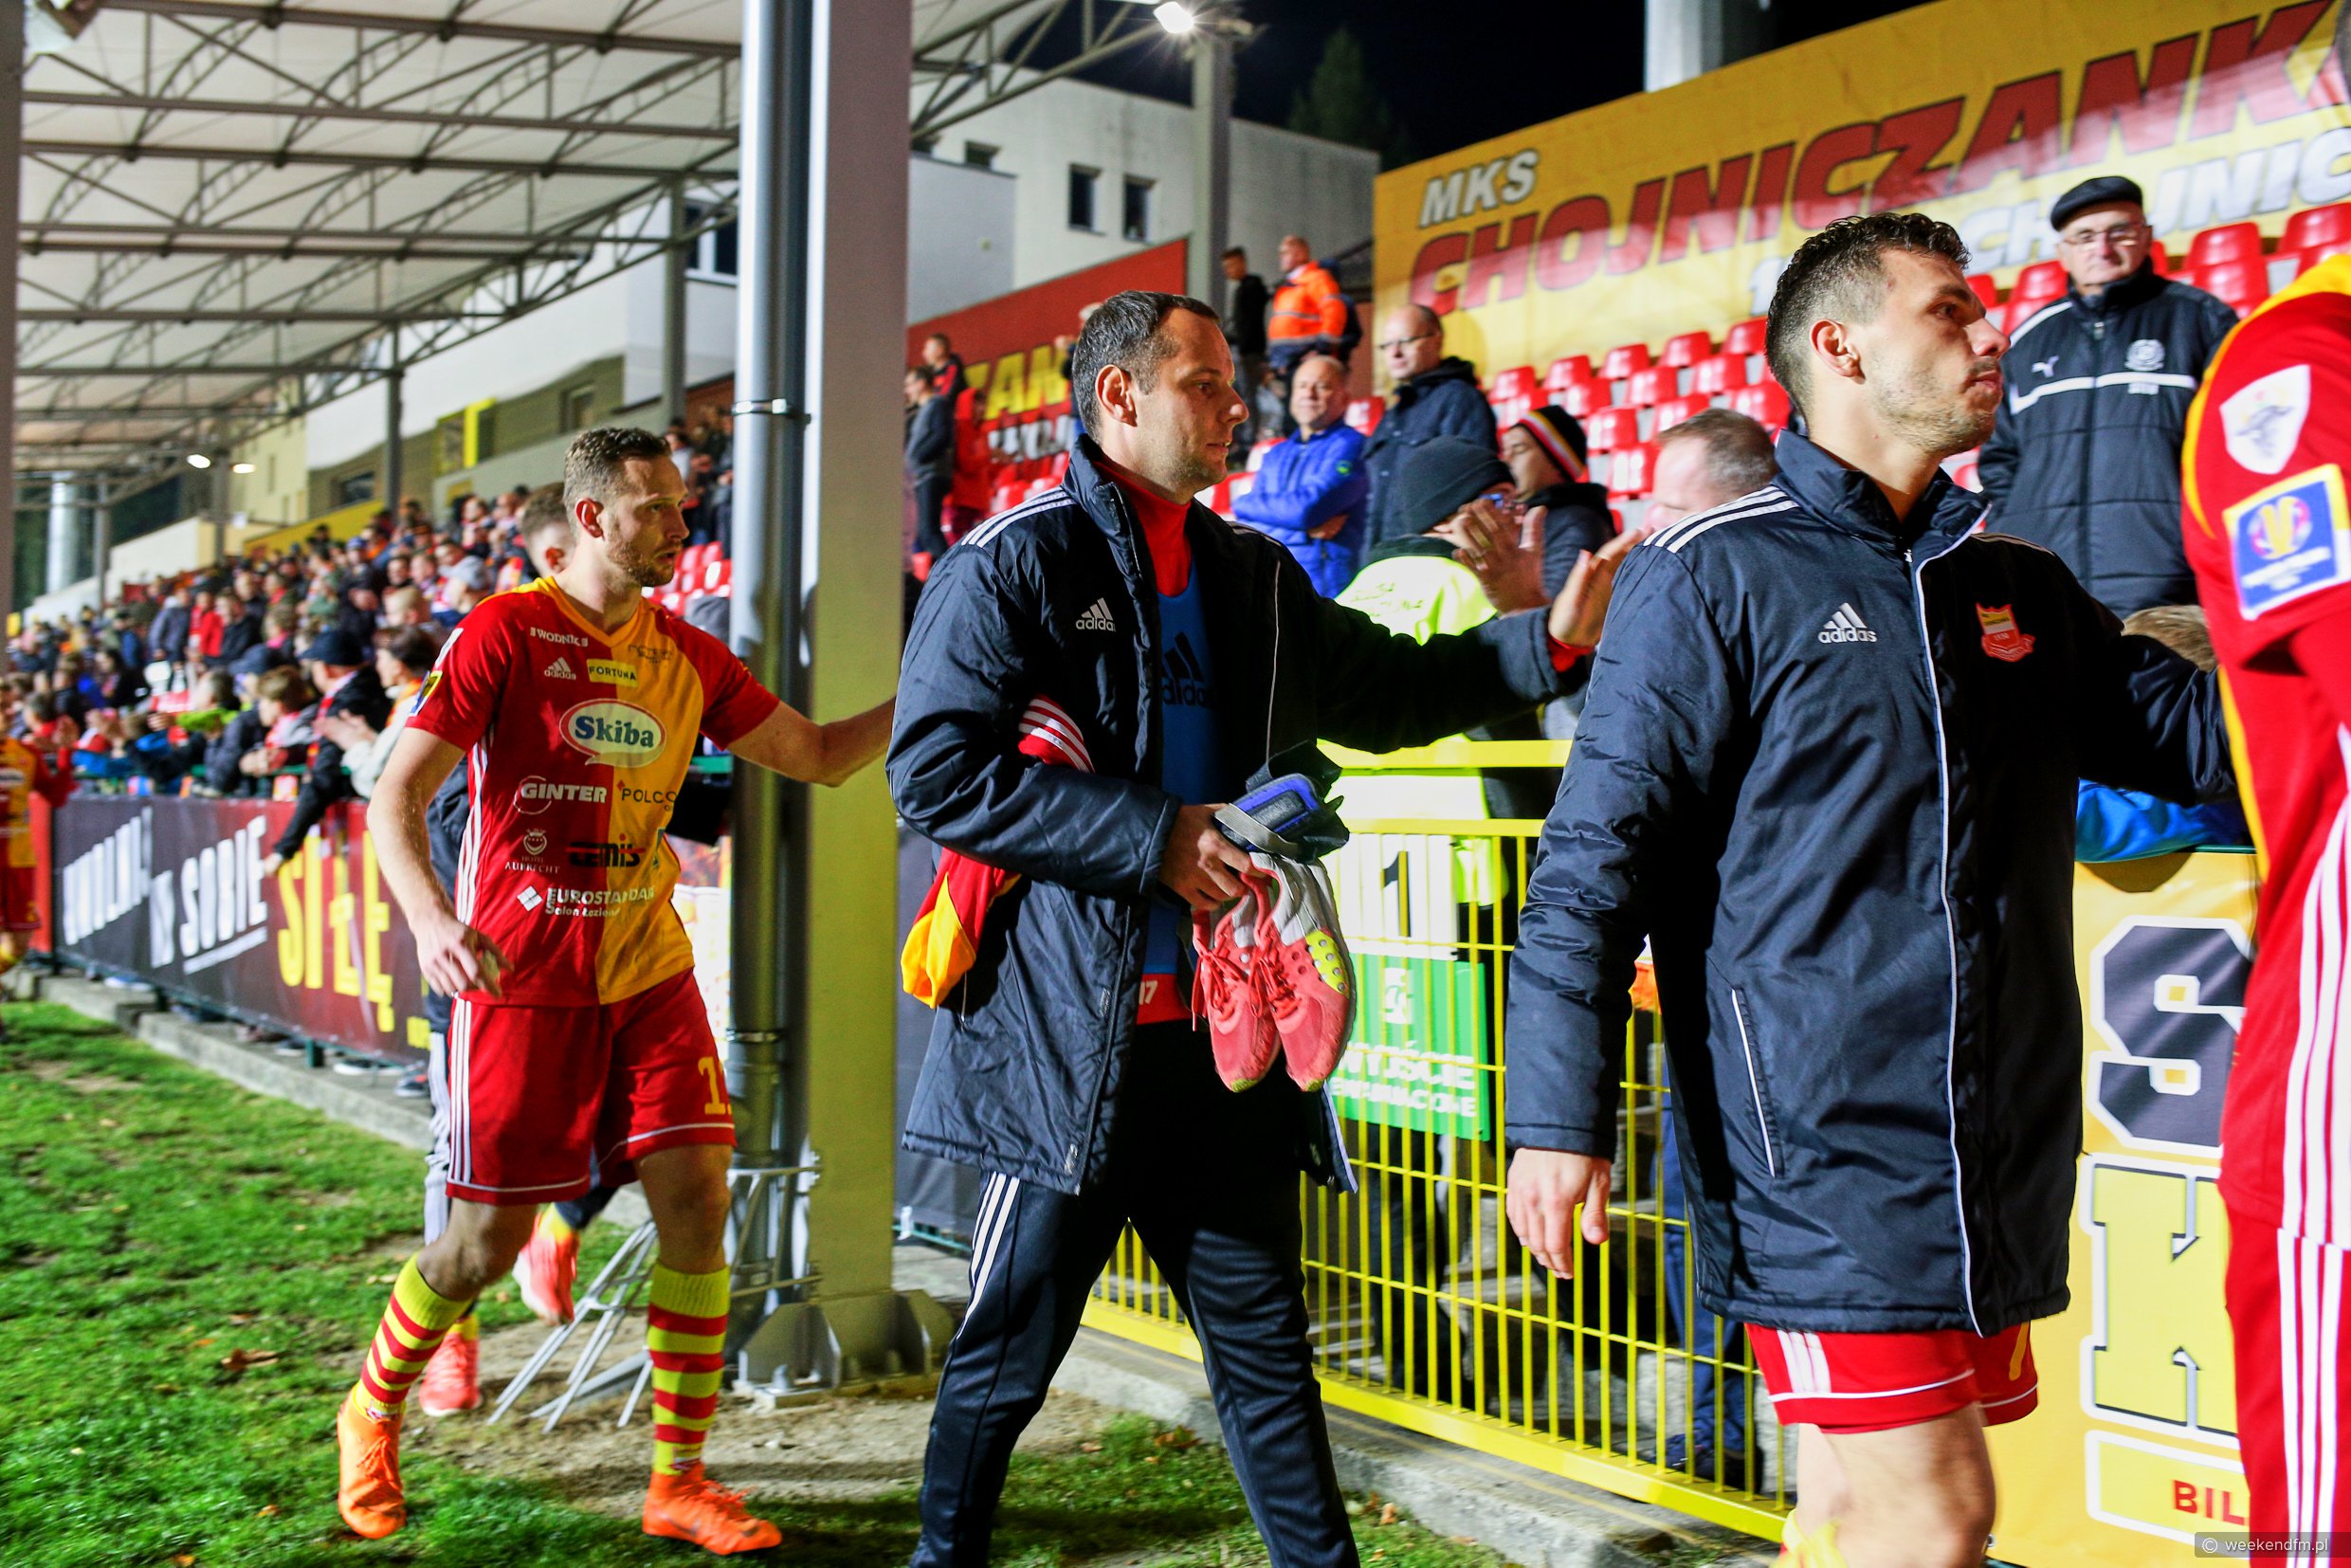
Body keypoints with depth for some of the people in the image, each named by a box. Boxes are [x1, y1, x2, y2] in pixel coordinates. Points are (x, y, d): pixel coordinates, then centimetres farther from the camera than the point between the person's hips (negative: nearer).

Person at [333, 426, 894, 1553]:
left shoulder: (689, 657, 8)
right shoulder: (505, 633, -8)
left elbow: (820, 756, 13)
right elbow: (396, 794, -13)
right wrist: (430, 918, -30)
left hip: (648, 973, 5)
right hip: (523, 980, -4)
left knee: (696, 1197, -5)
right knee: (487, 1241, 2)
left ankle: (679, 1481, 7)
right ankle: (372, 1413, 31)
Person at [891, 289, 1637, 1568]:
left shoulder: (1251, 574, 14)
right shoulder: (1012, 564, -7)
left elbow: (1379, 689, 23)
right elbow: (938, 770, -15)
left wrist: (1545, 643, 10)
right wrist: (1154, 837, -18)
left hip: (1224, 1021, 6)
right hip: (1071, 1030, -6)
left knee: (1264, 1336, 13)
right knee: (1013, 1340, 7)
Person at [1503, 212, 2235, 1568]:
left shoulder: (2023, 590, 16)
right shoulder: (1715, 574, -5)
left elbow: (2201, 734, 19)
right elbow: (1599, 855, -9)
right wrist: (1560, 1111, -16)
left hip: (2001, 1156, 7)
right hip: (1823, 1151, -7)